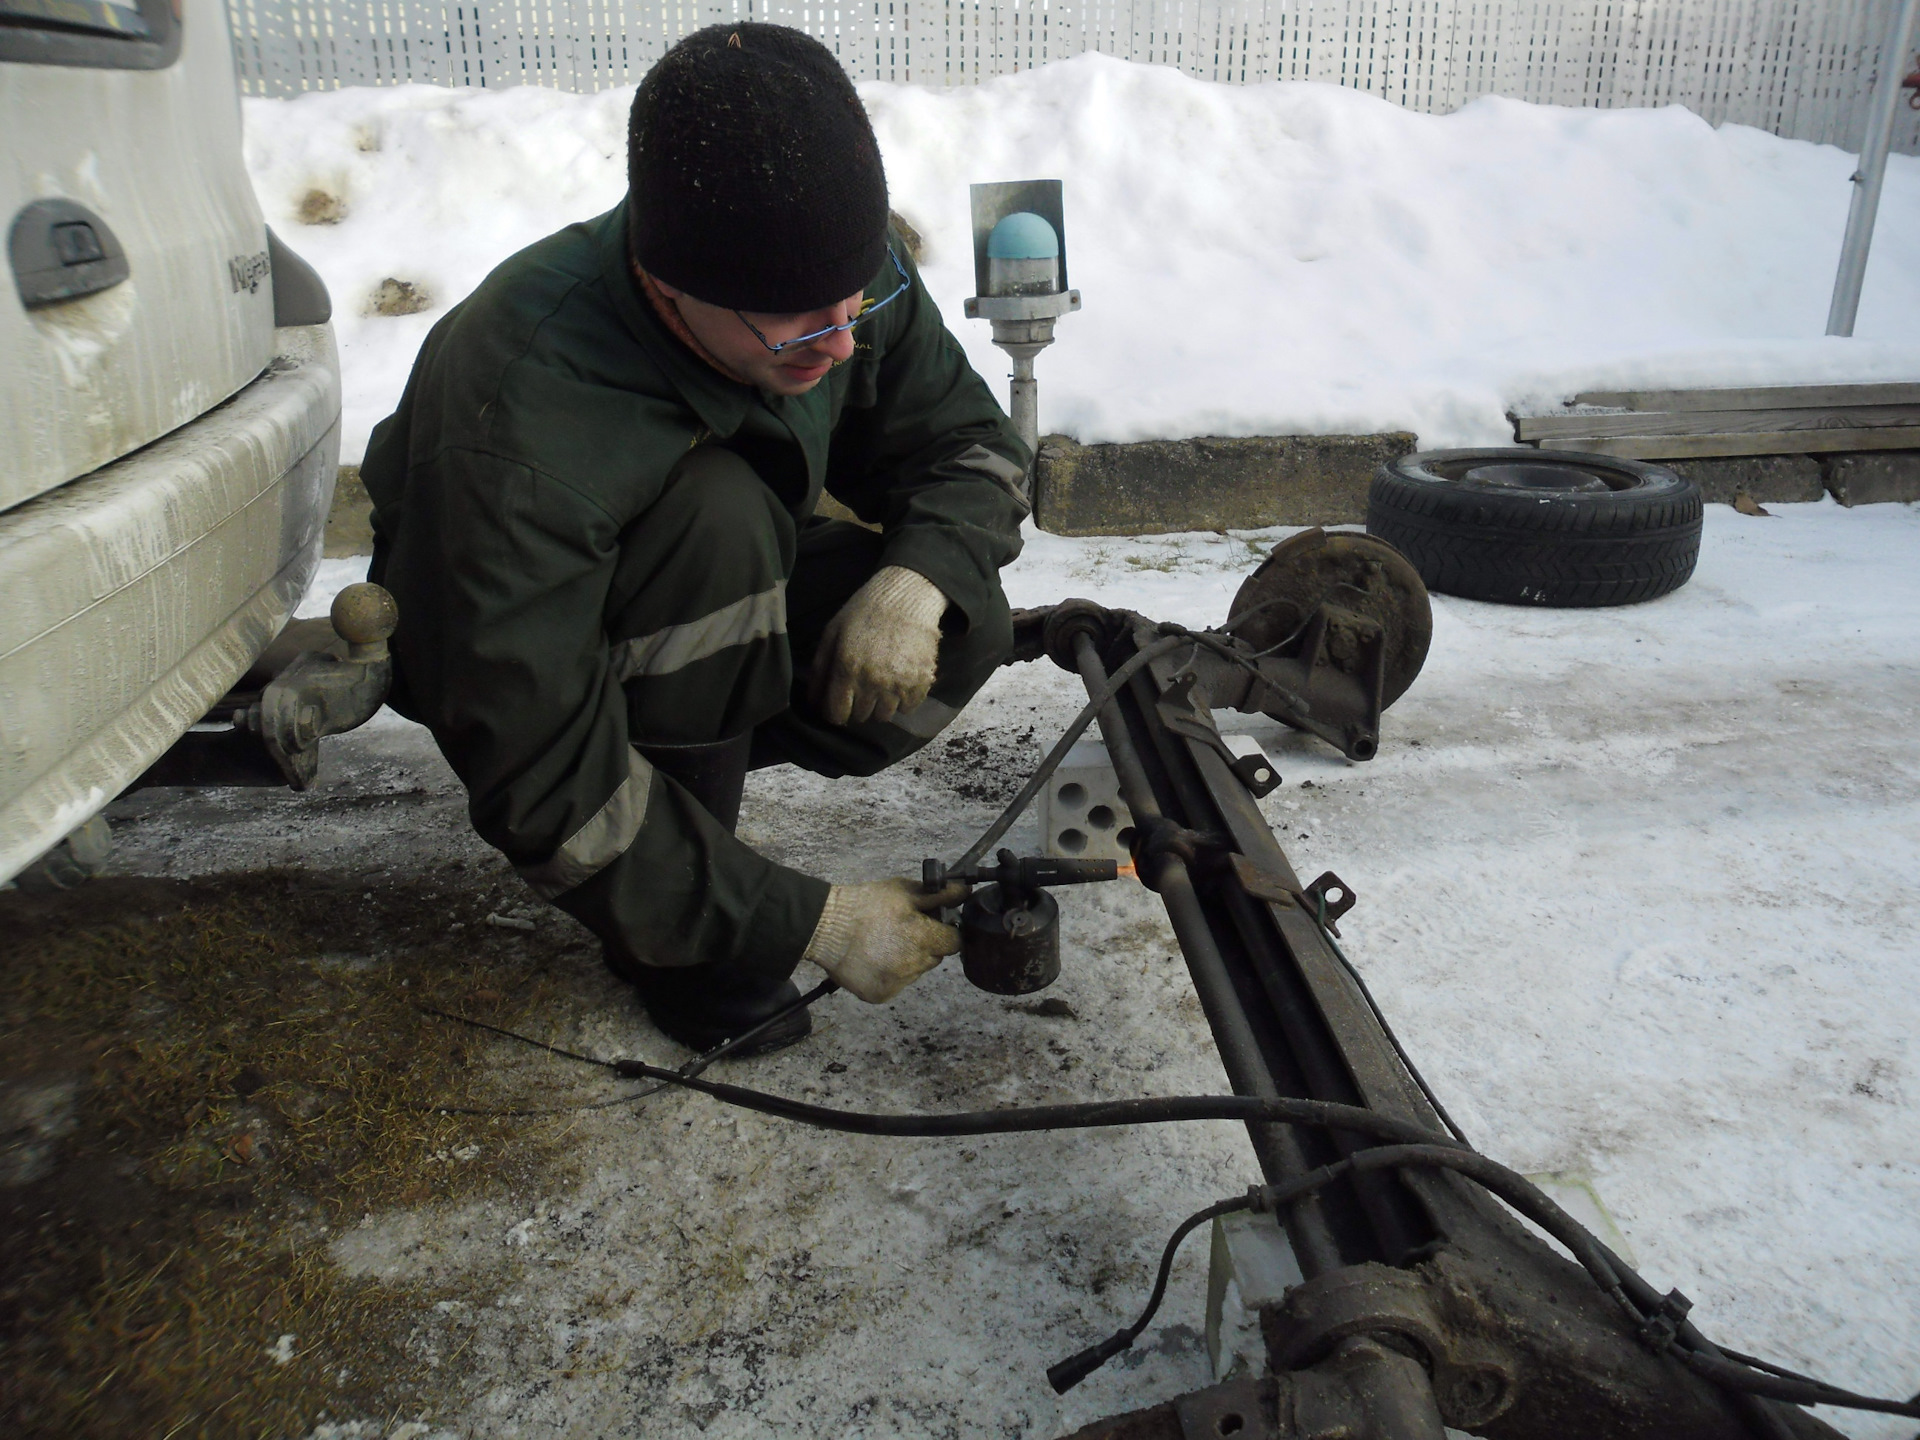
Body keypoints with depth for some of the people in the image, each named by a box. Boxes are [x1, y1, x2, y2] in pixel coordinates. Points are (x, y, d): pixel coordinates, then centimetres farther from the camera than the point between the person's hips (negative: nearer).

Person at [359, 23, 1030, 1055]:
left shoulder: (842, 282, -22)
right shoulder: (518, 434, -39)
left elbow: (967, 442, -7)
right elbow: (546, 790, -35)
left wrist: (918, 578, -30)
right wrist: (805, 923, -32)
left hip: (700, 606, 5)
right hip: (492, 657, -5)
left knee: (964, 625, -19)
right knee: (714, 515, -37)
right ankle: (671, 931, -19)